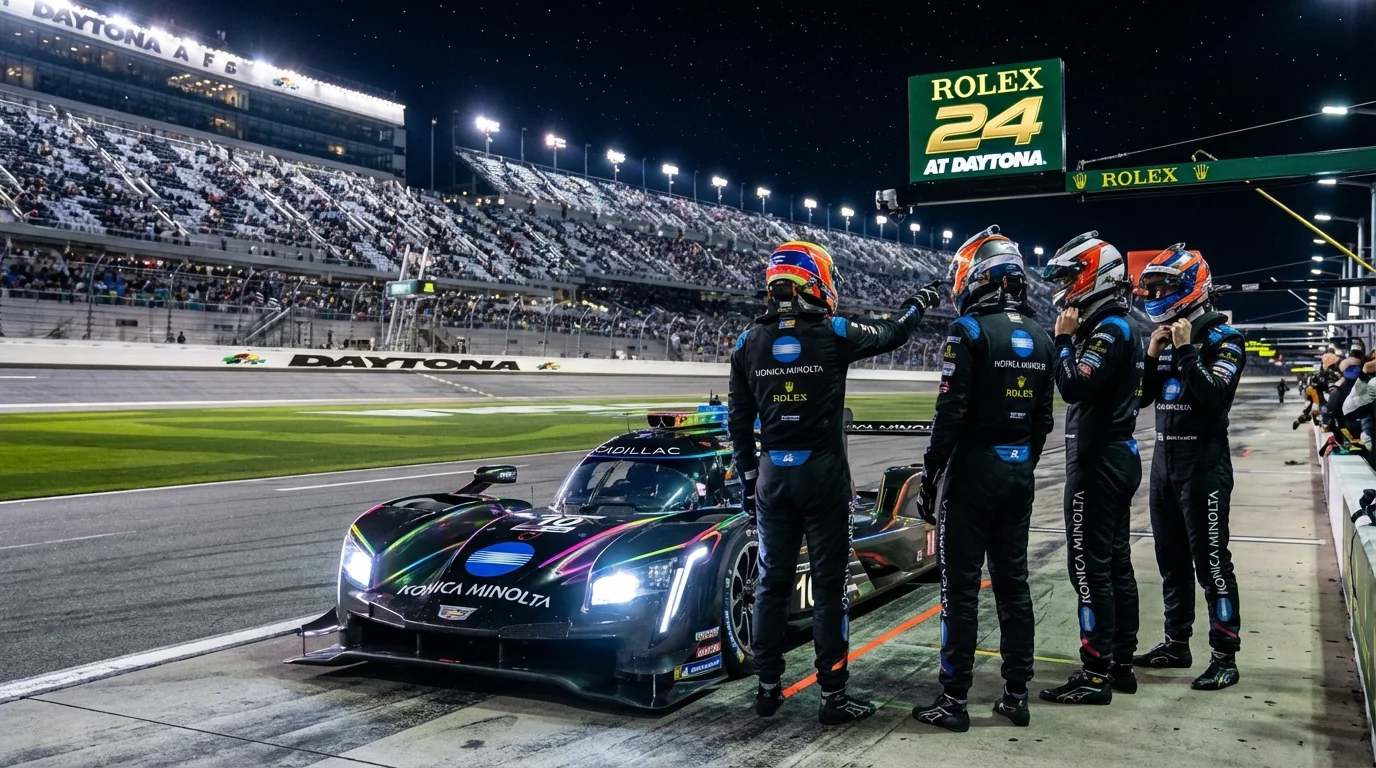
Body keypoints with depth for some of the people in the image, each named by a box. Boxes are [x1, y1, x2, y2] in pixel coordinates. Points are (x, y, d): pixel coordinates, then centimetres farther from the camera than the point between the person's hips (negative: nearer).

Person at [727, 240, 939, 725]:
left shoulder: (749, 342, 2)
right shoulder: (833, 334, -8)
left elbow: (738, 421, 5)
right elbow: (891, 335, 9)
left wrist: (748, 476, 15)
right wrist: (917, 305, 29)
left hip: (772, 475, 4)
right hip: (823, 474, -3)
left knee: (772, 584, 12)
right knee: (828, 587, 3)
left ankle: (767, 688, 19)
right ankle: (833, 695, 9)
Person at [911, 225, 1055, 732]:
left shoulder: (969, 331, -13)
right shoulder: (1040, 338, 9)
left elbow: (951, 413, -17)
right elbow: (1043, 418, 13)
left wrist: (928, 475, -10)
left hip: (974, 468, -7)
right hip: (1020, 470, 7)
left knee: (961, 586, -1)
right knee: (1013, 582, 12)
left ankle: (953, 700, 4)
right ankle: (1016, 694, 18)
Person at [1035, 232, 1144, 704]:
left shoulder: (1110, 330, -15)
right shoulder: (1119, 329, 15)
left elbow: (1074, 387, -26)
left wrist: (1063, 340, -16)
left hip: (1098, 463, -10)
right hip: (1118, 458, 10)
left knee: (1090, 567, -7)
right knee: (1116, 563, 13)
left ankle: (1096, 674, -2)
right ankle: (1121, 664, 21)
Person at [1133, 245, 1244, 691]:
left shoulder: (1220, 338, -9)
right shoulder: (1162, 335, 12)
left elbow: (1213, 397, -22)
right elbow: (1139, 397, 9)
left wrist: (1186, 350, -20)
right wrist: (1152, 355, -4)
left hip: (1203, 462, -7)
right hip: (1164, 458, 8)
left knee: (1210, 561, -5)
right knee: (1171, 558, 14)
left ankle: (1225, 656, 2)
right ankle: (1177, 643, 24)